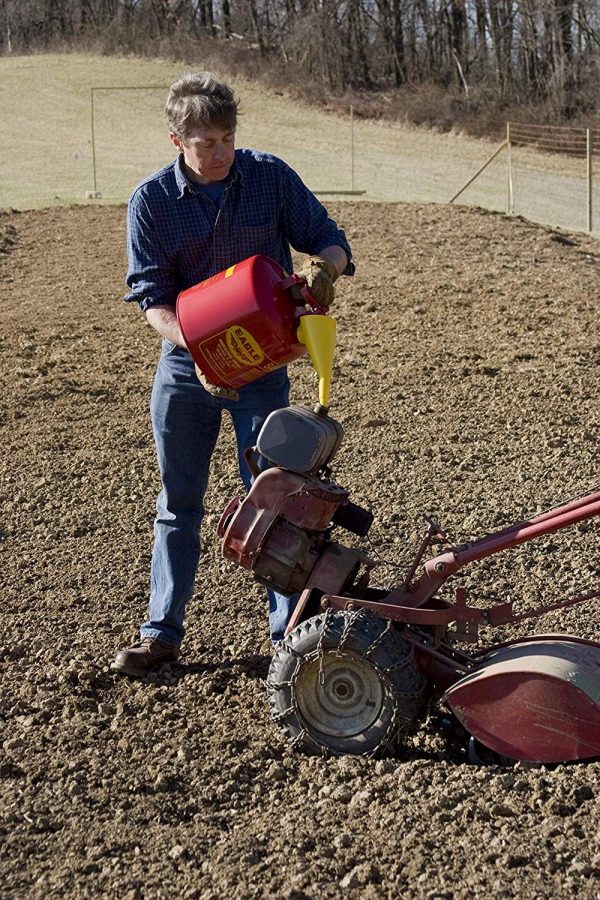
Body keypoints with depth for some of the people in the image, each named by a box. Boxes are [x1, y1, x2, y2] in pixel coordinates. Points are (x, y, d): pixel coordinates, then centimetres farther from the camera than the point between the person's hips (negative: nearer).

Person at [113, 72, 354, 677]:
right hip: (185, 367, 1)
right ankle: (161, 631, 21)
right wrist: (199, 350, -26)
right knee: (178, 504, 10)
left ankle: (289, 632, 12)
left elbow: (331, 241, -1)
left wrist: (321, 264, -26)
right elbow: (151, 295, -10)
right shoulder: (151, 201, -7)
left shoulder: (270, 177, -6)